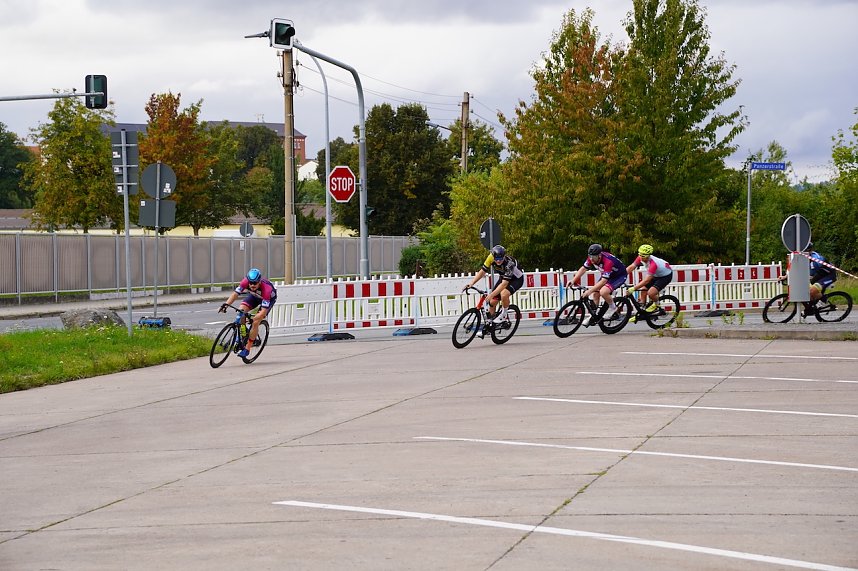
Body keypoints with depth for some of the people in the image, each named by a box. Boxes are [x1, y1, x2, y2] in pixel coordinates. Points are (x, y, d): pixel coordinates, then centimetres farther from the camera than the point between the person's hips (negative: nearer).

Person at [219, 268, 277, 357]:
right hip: (254, 295, 4)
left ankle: (247, 349, -7)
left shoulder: (266, 288, -41)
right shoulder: (245, 282, -32)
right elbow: (235, 293, -27)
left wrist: (255, 318, -51)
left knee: (255, 322, -19)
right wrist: (226, 304, -41)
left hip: (269, 298, -4)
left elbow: (264, 310, -40)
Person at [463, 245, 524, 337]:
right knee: (492, 302, -3)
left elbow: (504, 284, -41)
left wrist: (491, 294, -48)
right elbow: (482, 272, -15)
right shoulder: (491, 258, -24)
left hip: (516, 279, -6)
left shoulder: (509, 263, -38)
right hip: (503, 278, 6)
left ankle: (503, 315, -8)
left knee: (504, 294, -35)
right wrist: (471, 283, -27)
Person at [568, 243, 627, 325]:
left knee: (603, 292, -28)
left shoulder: (608, 261, -38)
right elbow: (583, 269, -6)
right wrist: (573, 281, -17)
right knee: (595, 293, -3)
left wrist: (589, 291, -43)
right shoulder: (592, 258, -18)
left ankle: (613, 308, -3)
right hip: (605, 275, 8)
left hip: (619, 276, -8)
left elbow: (603, 281, -40)